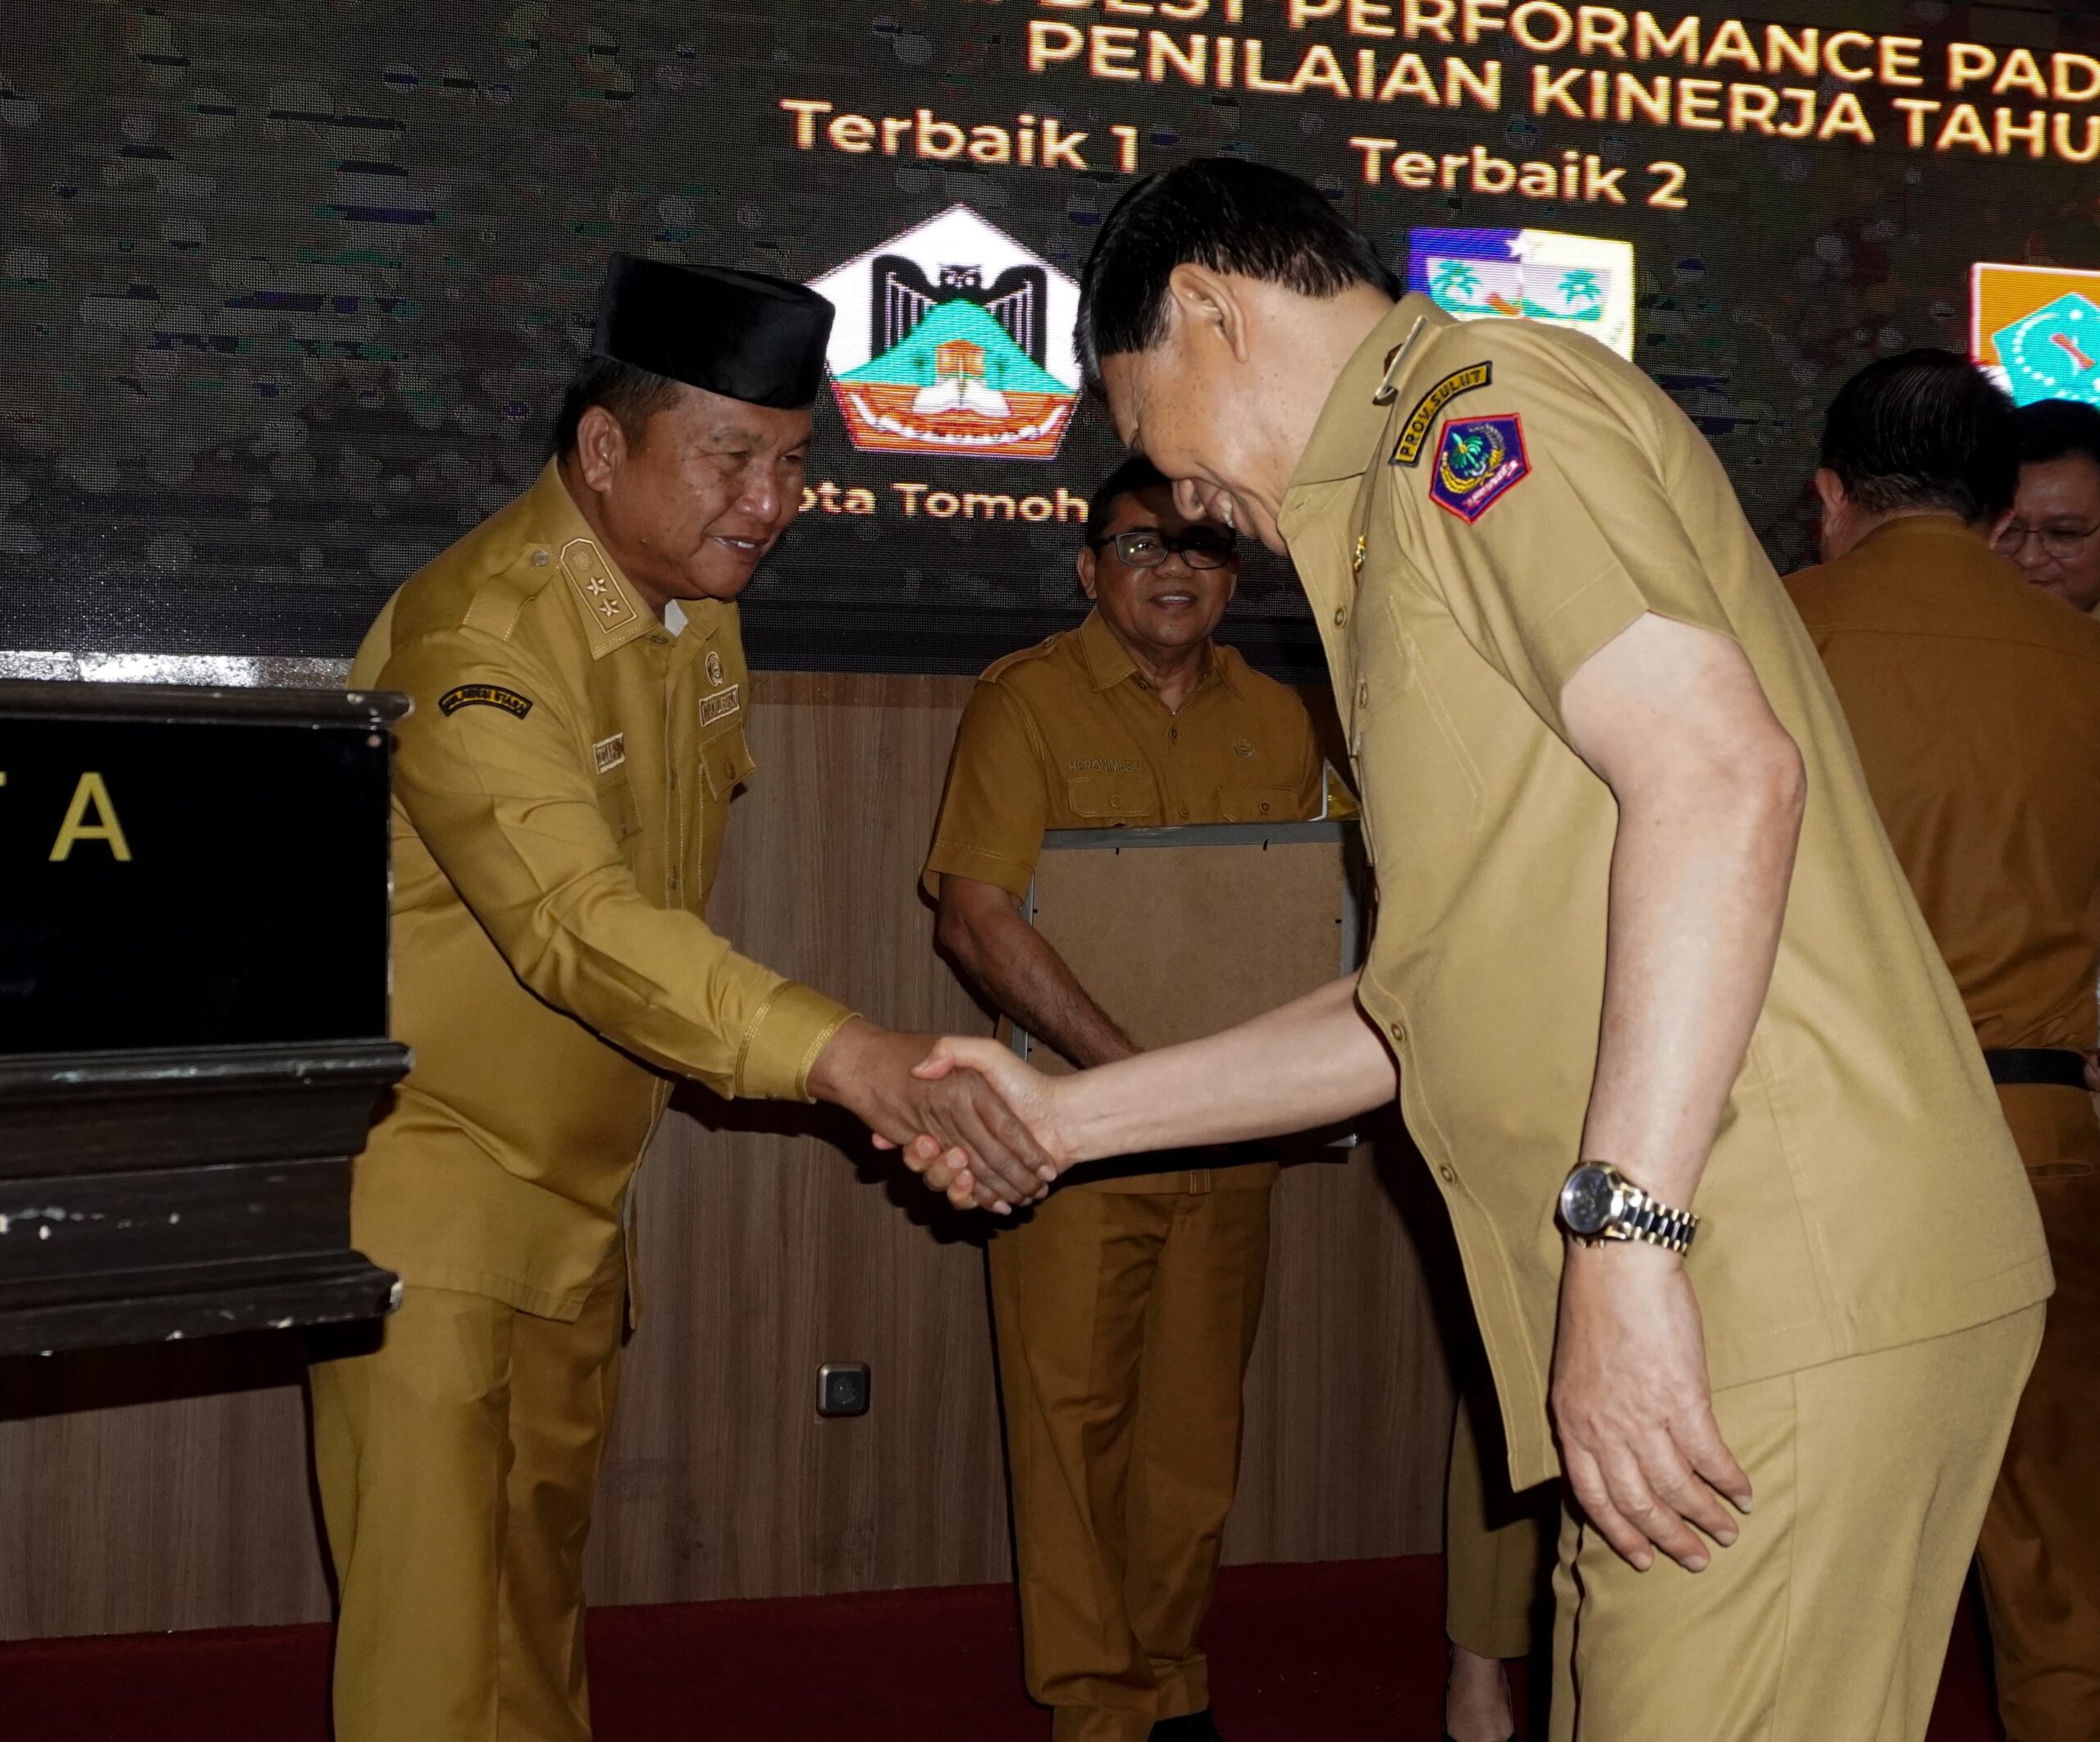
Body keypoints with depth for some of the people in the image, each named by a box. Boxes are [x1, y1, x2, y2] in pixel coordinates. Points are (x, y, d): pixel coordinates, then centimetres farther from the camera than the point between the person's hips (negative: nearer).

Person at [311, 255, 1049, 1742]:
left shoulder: (700, 600, 3)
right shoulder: (473, 640, -26)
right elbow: (577, 918, -40)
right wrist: (840, 1054, -52)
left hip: (582, 1185, 8)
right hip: (422, 1174, -8)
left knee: (545, 1576, 18)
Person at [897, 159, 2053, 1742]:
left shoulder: (1478, 396, -4)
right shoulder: (1410, 500, 26)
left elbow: (1722, 770, -21)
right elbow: (1437, 1007, 27)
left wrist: (1622, 1237, -24)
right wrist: (1069, 1114, 27)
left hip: (1784, 1294, -10)